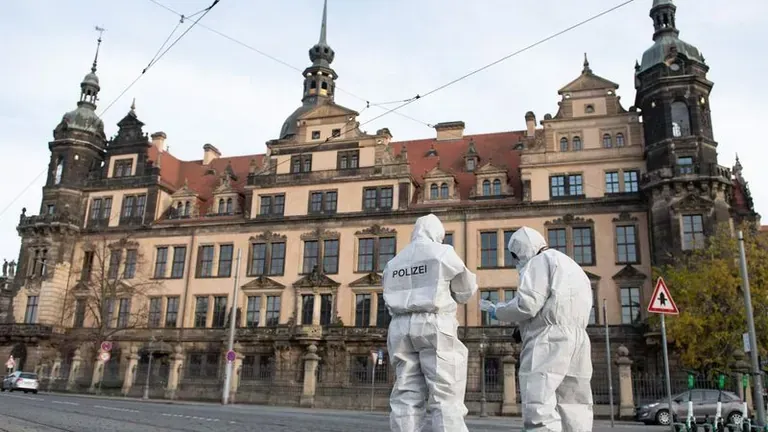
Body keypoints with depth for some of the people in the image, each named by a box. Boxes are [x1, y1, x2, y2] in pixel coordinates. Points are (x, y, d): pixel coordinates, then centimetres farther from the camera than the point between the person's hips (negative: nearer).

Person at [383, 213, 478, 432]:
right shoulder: (443, 253, 4)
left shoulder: (394, 262, 19)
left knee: (407, 396, 4)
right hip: (435, 325, -5)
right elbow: (466, 291, 9)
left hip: (402, 328, 5)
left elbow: (391, 296, 17)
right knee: (446, 396, -5)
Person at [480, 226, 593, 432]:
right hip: (577, 339, 10)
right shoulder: (571, 265, 30)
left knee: (540, 408, -15)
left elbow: (527, 304, -11)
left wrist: (497, 311, 4)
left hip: (548, 340, -9)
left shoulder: (540, 261, 2)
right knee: (574, 410, 9)